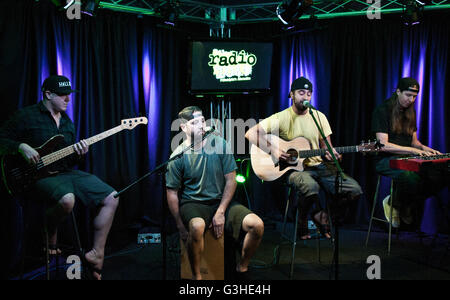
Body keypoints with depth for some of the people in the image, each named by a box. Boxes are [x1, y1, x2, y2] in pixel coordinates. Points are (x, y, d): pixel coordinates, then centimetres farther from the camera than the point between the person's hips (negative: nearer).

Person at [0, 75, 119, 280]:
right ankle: (50, 240, -5)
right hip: (40, 176, -7)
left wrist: (78, 154, -2)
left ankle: (96, 255, -1)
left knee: (111, 198, -7)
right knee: (66, 200, -40)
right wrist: (22, 147, -19)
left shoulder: (66, 121, 18)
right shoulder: (26, 116, -2)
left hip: (66, 172, 7)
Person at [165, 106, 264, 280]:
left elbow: (231, 180, -1)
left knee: (257, 225, -20)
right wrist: (181, 227, -7)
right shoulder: (178, 156, -6)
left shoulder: (219, 144, -2)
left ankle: (242, 268, 7)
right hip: (193, 204, -2)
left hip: (221, 201, 3)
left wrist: (221, 212, -10)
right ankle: (196, 276, -11)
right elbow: (172, 193, -2)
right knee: (197, 226, -38)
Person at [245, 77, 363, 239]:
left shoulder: (319, 116, 9)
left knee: (355, 189, -13)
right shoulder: (282, 117, -5)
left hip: (318, 165, 5)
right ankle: (302, 221, -4)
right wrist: (273, 149, -20)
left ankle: (321, 215, 12)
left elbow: (326, 146, 13)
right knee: (311, 187, -38)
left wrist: (330, 154, -11)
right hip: (293, 168, -5)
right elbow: (250, 133, -11)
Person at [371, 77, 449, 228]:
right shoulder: (382, 110, -7)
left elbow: (414, 141, 23)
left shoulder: (410, 112, 17)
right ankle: (393, 204, -6)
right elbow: (383, 145, -15)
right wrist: (412, 150, -19)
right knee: (410, 176, -38)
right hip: (385, 160, -7)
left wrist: (423, 148, 0)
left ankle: (410, 205, 1)